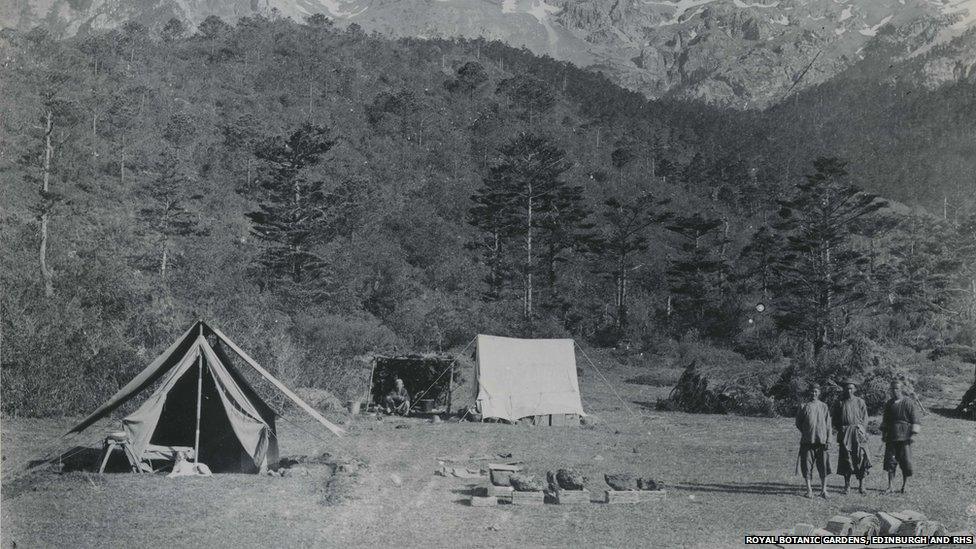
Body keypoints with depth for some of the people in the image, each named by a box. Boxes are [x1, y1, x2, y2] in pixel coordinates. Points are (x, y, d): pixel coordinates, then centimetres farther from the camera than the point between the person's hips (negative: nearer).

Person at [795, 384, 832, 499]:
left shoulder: (824, 407, 7)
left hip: (821, 441, 0)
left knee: (823, 466, -1)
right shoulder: (804, 407, 4)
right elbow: (798, 423, 11)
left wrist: (828, 440, -2)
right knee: (806, 465, 1)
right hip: (807, 441, 0)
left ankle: (823, 490, 8)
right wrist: (805, 432, 3)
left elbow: (828, 425, 5)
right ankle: (809, 490, 11)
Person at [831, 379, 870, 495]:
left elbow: (865, 419, 7)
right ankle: (847, 485, 7)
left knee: (861, 458, -6)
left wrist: (862, 432, -4)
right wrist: (839, 429, 0)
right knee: (846, 459, 1)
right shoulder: (839, 403, 8)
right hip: (844, 434, 1)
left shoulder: (860, 402, 7)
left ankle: (861, 485, 0)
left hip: (858, 433, -1)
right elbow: (834, 418, 13)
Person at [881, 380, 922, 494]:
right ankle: (889, 487, 9)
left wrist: (912, 433, -15)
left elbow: (916, 420, -7)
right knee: (890, 462, 4)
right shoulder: (889, 404, 12)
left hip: (904, 437, -5)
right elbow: (885, 420, 20)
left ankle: (904, 487, 12)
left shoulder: (910, 403, -5)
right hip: (891, 437, 5)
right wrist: (884, 434, 16)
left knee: (905, 463, 1)